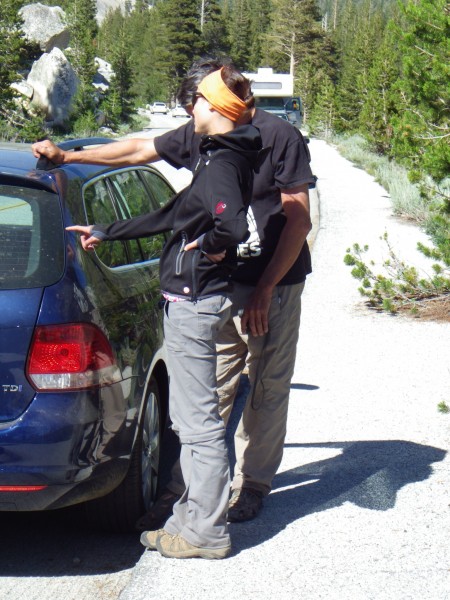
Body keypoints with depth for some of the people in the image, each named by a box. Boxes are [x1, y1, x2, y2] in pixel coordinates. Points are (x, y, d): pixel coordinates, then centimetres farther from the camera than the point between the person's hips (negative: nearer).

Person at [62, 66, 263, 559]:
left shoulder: (222, 164, -17)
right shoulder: (216, 158, 14)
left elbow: (233, 226, -37)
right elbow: (172, 216, 24)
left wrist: (207, 247, -15)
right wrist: (105, 232, 29)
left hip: (193, 302, -11)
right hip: (191, 300, 11)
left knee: (199, 419, -4)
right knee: (189, 417, 17)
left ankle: (207, 532, 3)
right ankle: (192, 516, 26)